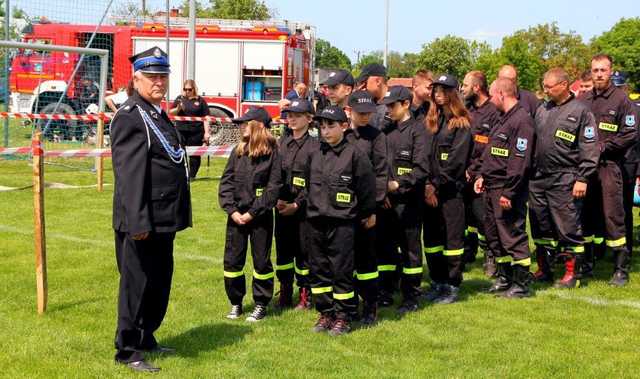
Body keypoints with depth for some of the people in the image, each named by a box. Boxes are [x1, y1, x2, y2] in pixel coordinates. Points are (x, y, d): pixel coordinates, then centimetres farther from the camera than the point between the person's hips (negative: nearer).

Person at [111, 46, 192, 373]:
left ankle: (146, 338, 32)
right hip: (142, 222, -9)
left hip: (164, 220, 9)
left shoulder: (159, 114, 15)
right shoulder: (130, 117, -14)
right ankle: (127, 350, 14)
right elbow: (129, 174, -20)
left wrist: (177, 214, 18)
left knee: (160, 281, 17)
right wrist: (138, 222, -24)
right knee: (136, 284, 2)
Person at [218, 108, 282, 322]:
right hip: (236, 216, 4)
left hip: (261, 216, -4)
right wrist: (232, 210, -8)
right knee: (232, 260, 7)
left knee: (261, 261, 5)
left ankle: (261, 304, 17)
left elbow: (274, 186, -11)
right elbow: (226, 182, 4)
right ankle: (235, 303, 20)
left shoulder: (272, 153, -7)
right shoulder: (237, 152, 6)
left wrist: (253, 212, -13)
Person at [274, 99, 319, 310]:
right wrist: (277, 199, -4)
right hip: (282, 207, 5)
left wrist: (297, 204, -14)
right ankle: (285, 293, 20)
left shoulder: (314, 146, -6)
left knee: (303, 251, 1)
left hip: (303, 208, -5)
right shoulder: (282, 143, 10)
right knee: (283, 250, 9)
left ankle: (305, 295, 11)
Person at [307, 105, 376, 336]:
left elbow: (367, 185, -1)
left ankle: (342, 317, 10)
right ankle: (325, 313, 21)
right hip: (316, 222, 6)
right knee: (318, 270, 10)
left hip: (342, 223, -6)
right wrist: (301, 204, 18)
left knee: (341, 271, 0)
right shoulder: (316, 154, 10)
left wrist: (369, 213, 3)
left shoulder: (354, 154, -6)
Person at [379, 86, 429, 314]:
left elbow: (421, 167, -14)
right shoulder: (386, 130, 11)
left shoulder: (417, 130, -7)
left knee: (410, 247, 3)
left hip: (408, 199, -6)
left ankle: (411, 297, 11)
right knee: (385, 245, 11)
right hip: (386, 199, 6)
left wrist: (399, 184, -17)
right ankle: (385, 293, 22)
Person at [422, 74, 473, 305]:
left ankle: (452, 286, 7)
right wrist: (426, 184, -2)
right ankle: (437, 283, 21)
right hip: (430, 190, 6)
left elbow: (456, 161, -13)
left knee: (452, 238, -1)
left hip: (451, 190, -6)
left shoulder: (461, 124, -5)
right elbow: (424, 155, 10)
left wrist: (435, 184, -15)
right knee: (431, 238, 10)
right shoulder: (431, 121, 14)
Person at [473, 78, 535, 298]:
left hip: (507, 189, -10)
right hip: (491, 188, 10)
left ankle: (521, 284, 6)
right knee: (493, 234, 16)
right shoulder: (503, 120, 16)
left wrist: (508, 192, -23)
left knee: (512, 235, -3)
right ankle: (504, 277, 28)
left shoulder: (521, 121, -16)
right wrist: (482, 176, 13)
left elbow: (520, 162, -21)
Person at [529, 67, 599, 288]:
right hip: (538, 179, 7)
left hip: (564, 181, -6)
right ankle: (544, 270, 23)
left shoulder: (580, 111, -5)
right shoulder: (542, 110, 14)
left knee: (568, 228, -2)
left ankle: (573, 273, 8)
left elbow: (590, 149, -8)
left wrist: (582, 178, -14)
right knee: (540, 227, 12)